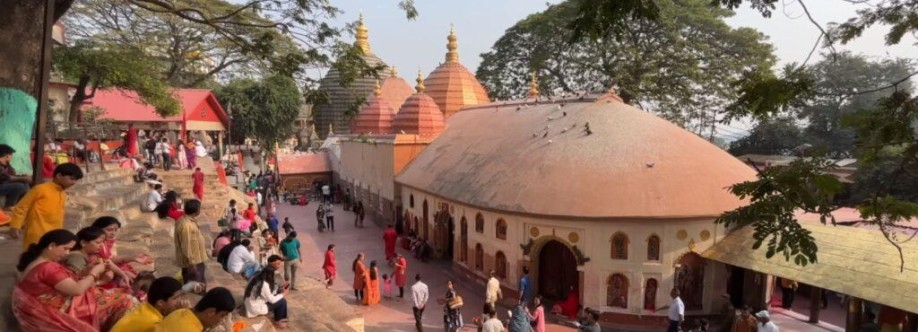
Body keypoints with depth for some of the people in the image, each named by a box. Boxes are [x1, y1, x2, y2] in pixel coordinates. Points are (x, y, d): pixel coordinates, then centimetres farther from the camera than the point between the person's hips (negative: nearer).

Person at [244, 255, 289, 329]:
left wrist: (280, 290, 0)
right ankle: (277, 321, 13)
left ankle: (281, 318, 24)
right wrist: (283, 294, -5)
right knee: (282, 301, -8)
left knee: (279, 298, 12)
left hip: (252, 304, 9)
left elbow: (270, 293, 12)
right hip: (256, 309, -9)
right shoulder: (264, 284, -28)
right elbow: (272, 300, -19)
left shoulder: (259, 278, 0)